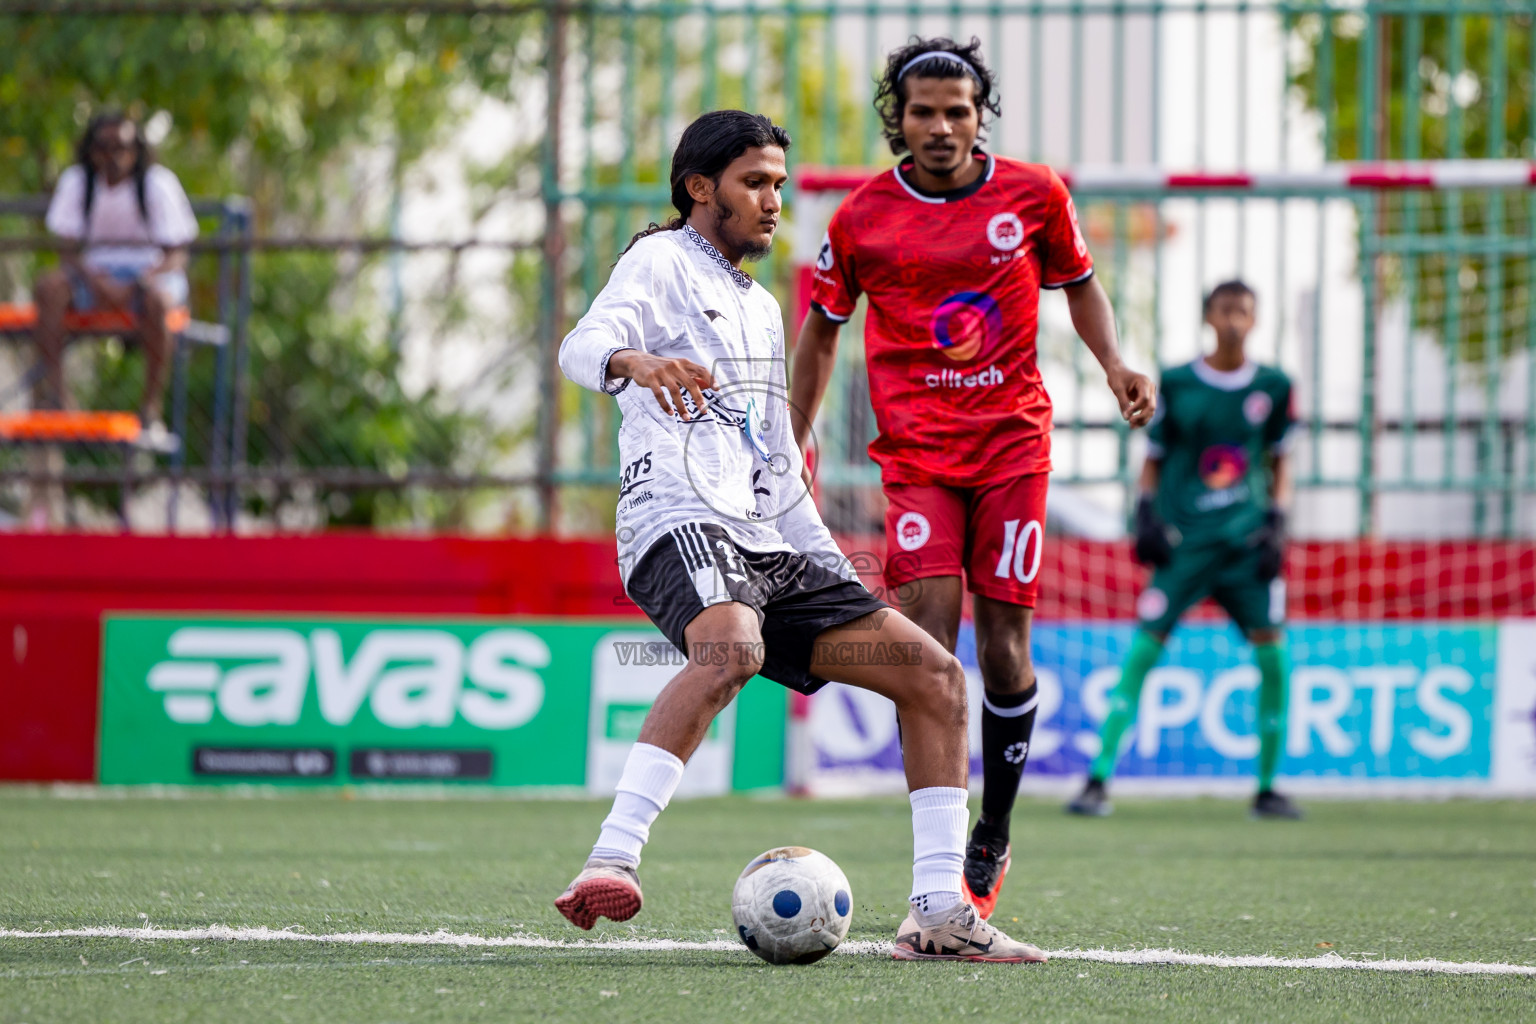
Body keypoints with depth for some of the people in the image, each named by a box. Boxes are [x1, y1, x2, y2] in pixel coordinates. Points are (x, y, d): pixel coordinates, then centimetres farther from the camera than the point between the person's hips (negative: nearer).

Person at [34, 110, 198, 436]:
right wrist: (99, 282, -23)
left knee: (155, 299, -39)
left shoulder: (158, 183, -7)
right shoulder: (76, 182, 0)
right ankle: (53, 390, -32)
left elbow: (176, 254, -8)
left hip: (152, 271, -3)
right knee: (48, 287, -28)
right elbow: (69, 250, -2)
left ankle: (151, 406, -30)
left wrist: (143, 281, -28)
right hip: (94, 271, 3)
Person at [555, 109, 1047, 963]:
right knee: (732, 650, -39)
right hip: (683, 527, -8)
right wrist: (636, 362, -41)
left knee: (935, 675, 0)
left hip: (769, 549, 8)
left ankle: (940, 915, -3)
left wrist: (838, 575, 25)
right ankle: (610, 865, -44)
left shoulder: (762, 309, 29)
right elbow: (584, 346, -17)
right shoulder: (661, 263, 4)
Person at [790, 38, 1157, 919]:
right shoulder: (863, 218, 0)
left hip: (1013, 440, 1)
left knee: (1004, 643, 0)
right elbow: (822, 327, 13)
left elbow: (1080, 284, 17)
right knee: (927, 638, -16)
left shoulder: (1034, 195, 1)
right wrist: (793, 451, 12)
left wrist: (1116, 366, 0)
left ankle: (995, 837, 22)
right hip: (916, 448, -1)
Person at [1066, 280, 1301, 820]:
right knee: (1142, 649, -11)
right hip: (1184, 540, -1)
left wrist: (1276, 525, 3)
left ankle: (1267, 788, 5)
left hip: (1248, 540, 2)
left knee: (1271, 652, -8)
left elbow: (1279, 466, 15)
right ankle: (1099, 780, -11)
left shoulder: (1273, 387, 7)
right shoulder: (1176, 385, 3)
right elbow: (1153, 460, 10)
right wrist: (1146, 517, -3)